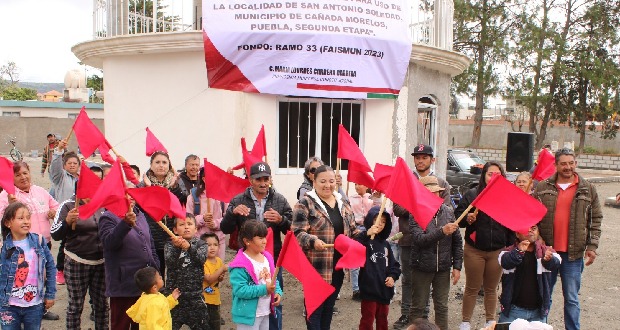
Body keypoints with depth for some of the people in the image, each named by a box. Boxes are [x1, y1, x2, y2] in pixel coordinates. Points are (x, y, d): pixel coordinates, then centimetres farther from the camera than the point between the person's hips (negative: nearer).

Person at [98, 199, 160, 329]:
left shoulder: (140, 215, 12)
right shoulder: (108, 217, -8)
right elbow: (109, 242, -27)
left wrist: (155, 268, 13)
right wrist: (126, 223, -42)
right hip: (123, 286, -6)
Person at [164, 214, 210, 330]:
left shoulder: (200, 244, 3)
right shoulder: (170, 245, 2)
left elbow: (202, 258, -18)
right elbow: (170, 262, -17)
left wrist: (189, 247, -37)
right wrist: (176, 247, -36)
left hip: (195, 295, 1)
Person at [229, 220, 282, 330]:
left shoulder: (267, 257, 4)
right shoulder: (241, 265, -22)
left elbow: (274, 280, 15)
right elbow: (240, 290, -26)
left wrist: (278, 292, -4)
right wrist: (264, 289, -27)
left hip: (266, 312, 8)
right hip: (249, 315, -8)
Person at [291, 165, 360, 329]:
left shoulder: (343, 203, 11)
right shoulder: (305, 203, -9)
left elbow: (352, 229, 19)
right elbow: (297, 233, -16)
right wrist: (313, 241, -33)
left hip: (339, 265, 6)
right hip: (316, 266, -6)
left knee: (329, 305, 18)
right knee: (315, 306, 2)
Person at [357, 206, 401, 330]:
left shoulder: (385, 244, 13)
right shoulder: (364, 240, -9)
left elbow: (394, 264, 15)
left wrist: (393, 276, -3)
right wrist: (367, 235, -40)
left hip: (384, 289, 7)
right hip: (369, 288, -7)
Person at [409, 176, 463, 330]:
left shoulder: (448, 211, 0)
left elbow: (457, 242, 5)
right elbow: (419, 239, -23)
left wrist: (457, 266, 3)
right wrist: (442, 231, -34)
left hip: (443, 269, 3)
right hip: (422, 268, -3)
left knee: (442, 307, 12)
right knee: (418, 307, 9)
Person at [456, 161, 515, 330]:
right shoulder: (472, 194, -2)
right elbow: (457, 216, -2)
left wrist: (510, 245, -4)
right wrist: (468, 218, -22)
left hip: (498, 251, 2)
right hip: (474, 250, -2)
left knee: (491, 288, 15)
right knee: (472, 288, 8)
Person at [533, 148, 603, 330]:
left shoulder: (588, 189, 3)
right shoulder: (543, 187, 2)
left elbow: (596, 219, 5)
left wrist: (592, 246, -1)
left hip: (573, 253, -1)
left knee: (571, 298, 7)